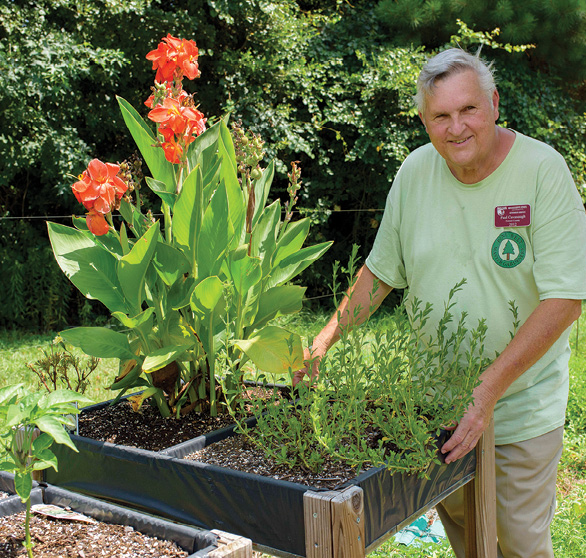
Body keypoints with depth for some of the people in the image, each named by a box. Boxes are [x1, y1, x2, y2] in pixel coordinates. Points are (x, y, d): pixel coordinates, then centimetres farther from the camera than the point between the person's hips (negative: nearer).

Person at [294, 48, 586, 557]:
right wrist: (327, 338, 1)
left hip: (523, 405, -3)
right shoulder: (415, 172, -4)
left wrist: (488, 389, -27)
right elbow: (382, 270, 8)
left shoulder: (542, 170, -17)